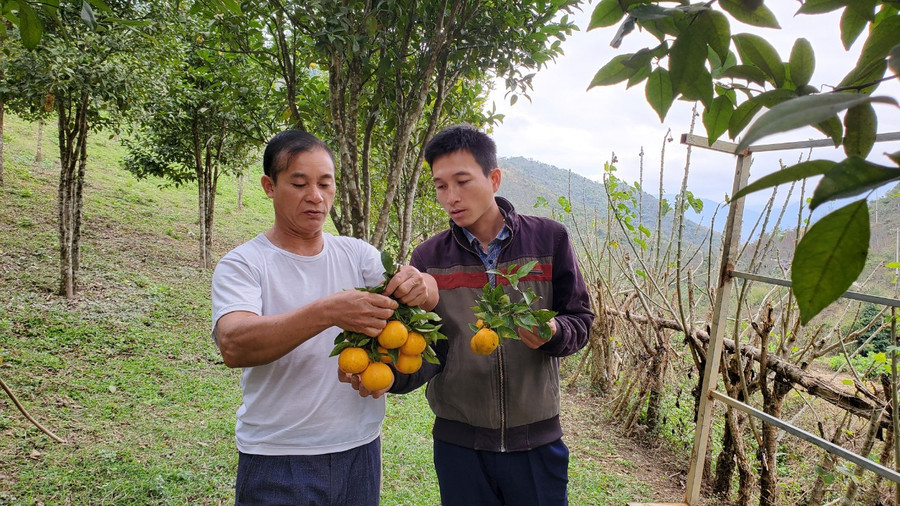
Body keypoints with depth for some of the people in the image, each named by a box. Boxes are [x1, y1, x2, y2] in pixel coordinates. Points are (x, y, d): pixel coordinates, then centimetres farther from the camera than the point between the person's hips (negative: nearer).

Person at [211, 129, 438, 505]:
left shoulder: (357, 255, 3)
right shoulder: (242, 264, -8)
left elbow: (429, 296, -7)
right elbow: (233, 346, -26)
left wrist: (421, 285, -32)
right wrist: (328, 312, -40)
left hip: (361, 449, 4)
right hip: (277, 462, -3)